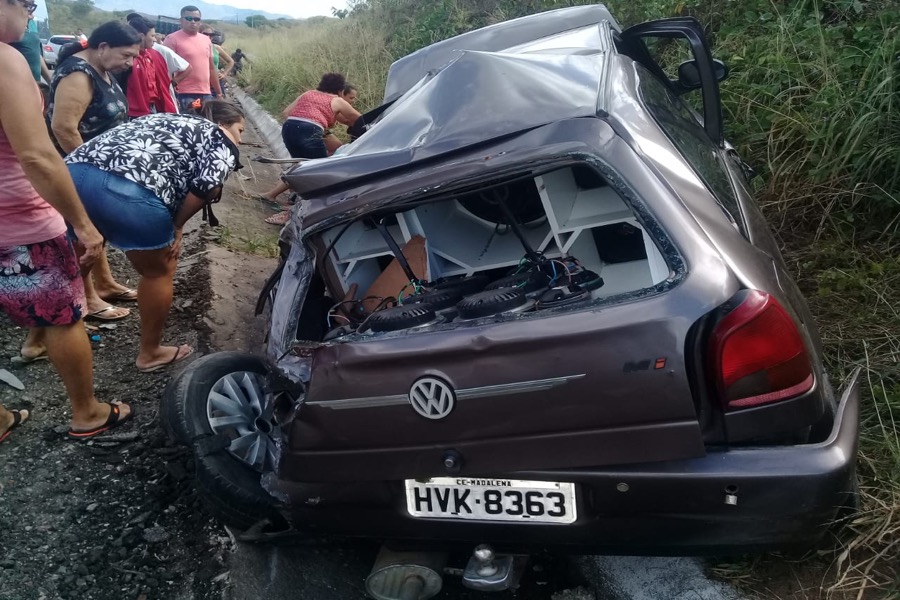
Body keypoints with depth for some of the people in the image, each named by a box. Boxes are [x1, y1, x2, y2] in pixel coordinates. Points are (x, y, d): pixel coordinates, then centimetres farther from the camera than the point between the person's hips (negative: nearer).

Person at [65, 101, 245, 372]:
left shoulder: (166, 122, 36)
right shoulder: (221, 141, 14)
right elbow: (208, 185, -5)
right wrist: (176, 226, 7)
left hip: (72, 173, 8)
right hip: (126, 189, -8)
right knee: (159, 271, 15)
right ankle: (150, 353, 29)